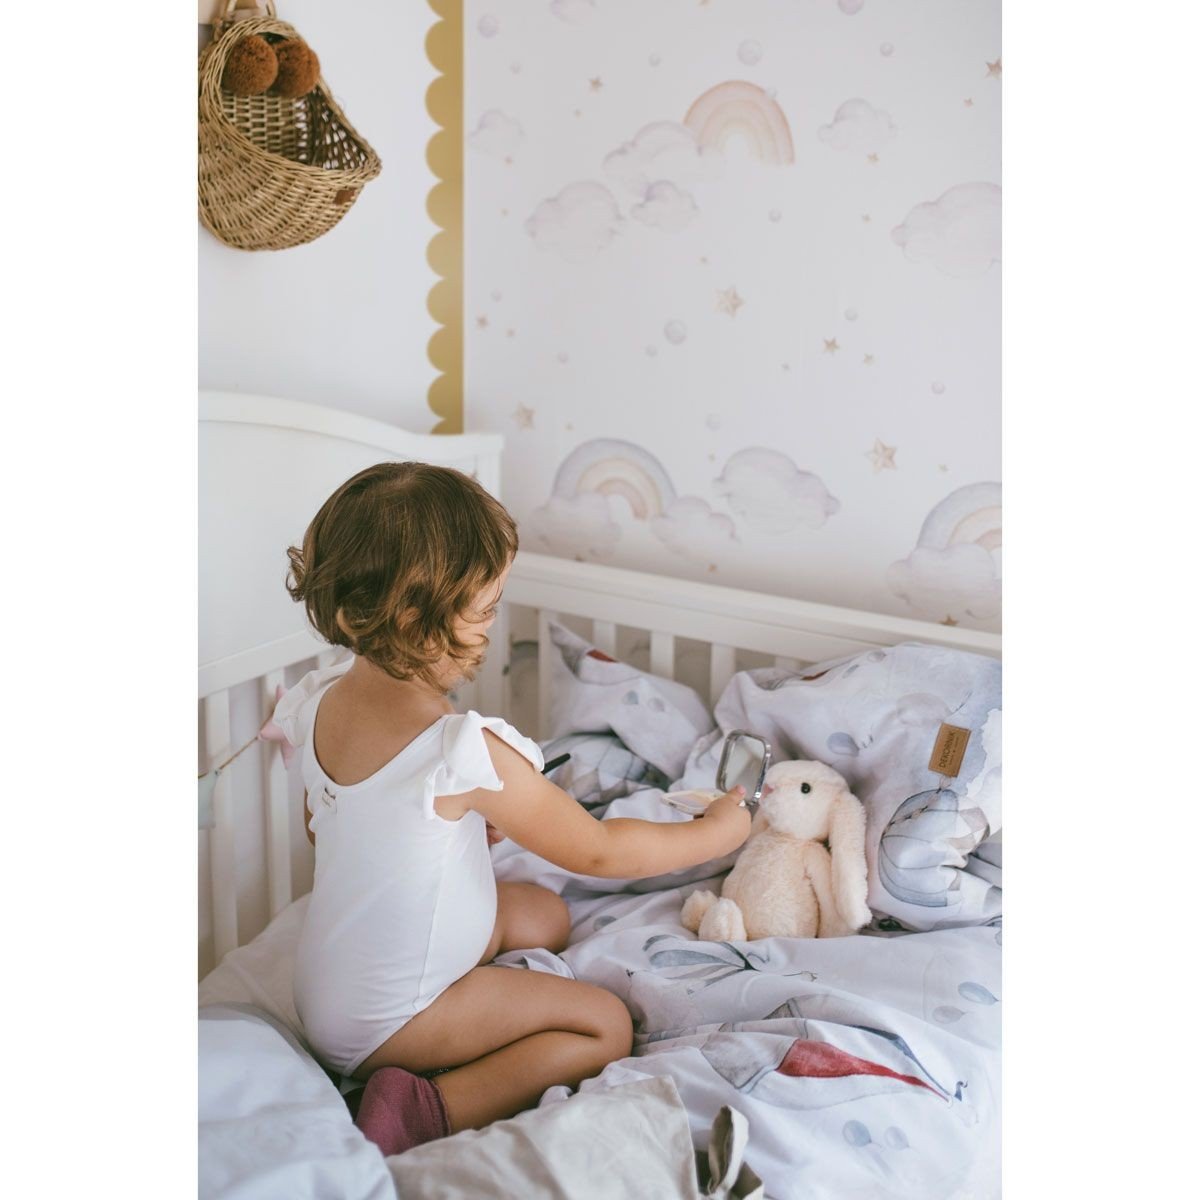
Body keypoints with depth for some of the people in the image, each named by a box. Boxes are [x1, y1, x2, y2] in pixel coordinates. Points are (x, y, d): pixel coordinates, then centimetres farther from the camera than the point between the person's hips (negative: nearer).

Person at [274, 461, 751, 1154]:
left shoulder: (322, 705, -8)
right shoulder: (469, 755, -32)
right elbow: (598, 851, -19)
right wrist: (714, 834, -4)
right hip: (389, 1019, -8)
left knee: (543, 914, 23)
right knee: (605, 1025, -1)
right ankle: (436, 1106, -12)